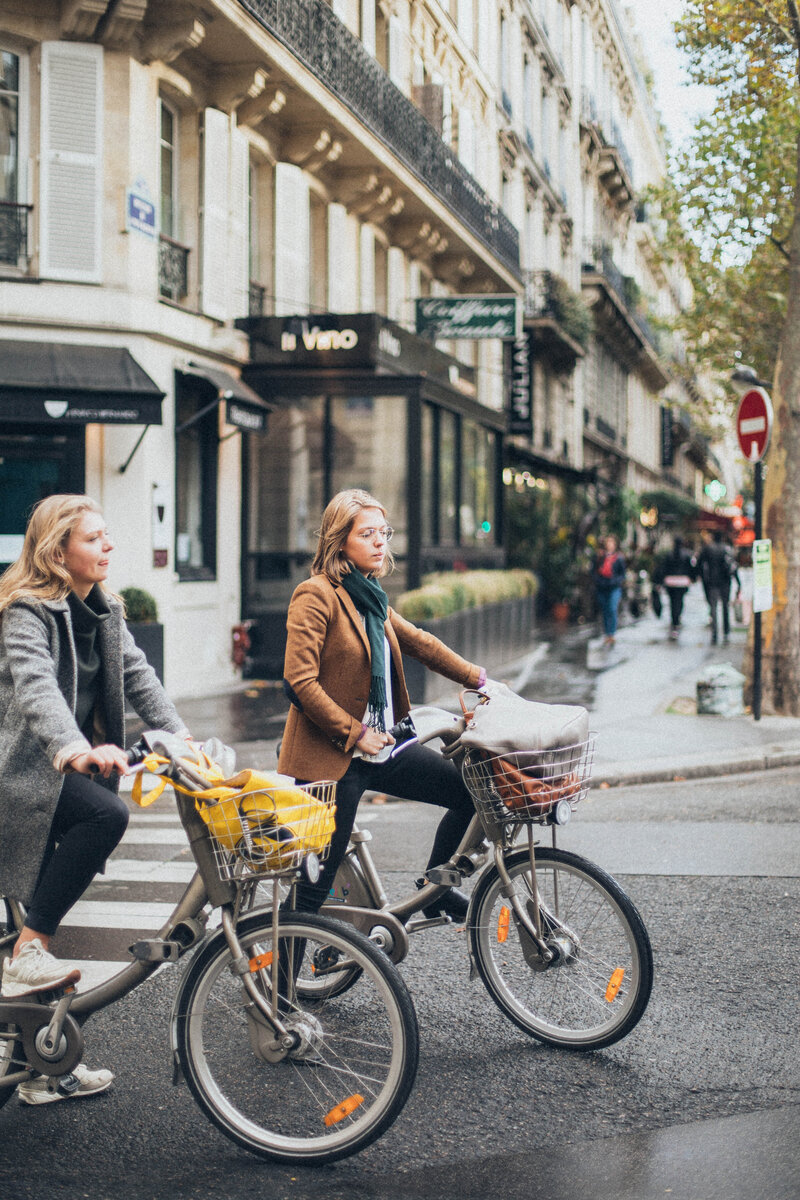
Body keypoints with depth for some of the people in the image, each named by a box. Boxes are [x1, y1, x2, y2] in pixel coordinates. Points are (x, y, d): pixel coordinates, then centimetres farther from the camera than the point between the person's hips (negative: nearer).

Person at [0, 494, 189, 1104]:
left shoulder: (103, 611, 11)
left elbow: (137, 674, 7)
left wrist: (180, 734, -9)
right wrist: (76, 750, -50)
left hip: (64, 766, 9)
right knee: (107, 814, -33)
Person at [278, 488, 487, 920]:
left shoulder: (370, 595, 14)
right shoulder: (316, 596, -12)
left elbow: (418, 641, 21)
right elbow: (300, 680, -18)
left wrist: (477, 679, 15)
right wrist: (353, 734, -17)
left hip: (383, 748, 8)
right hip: (331, 757, -8)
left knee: (469, 791, 3)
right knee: (319, 874, -4)